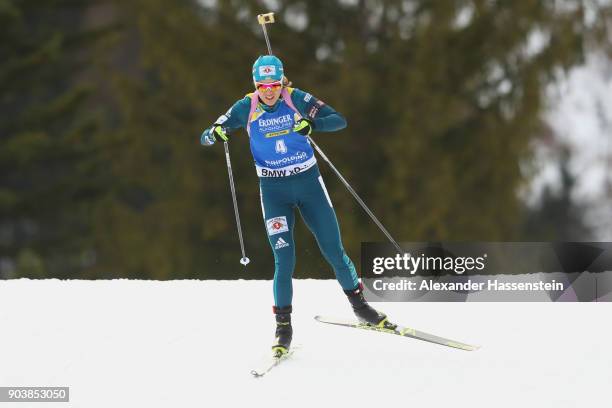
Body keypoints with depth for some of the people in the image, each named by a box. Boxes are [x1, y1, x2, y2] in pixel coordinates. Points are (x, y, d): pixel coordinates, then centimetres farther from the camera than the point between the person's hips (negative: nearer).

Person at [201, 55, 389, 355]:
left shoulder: (297, 99, -9)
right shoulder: (246, 107, -7)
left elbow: (339, 120, -14)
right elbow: (206, 138, -4)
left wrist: (312, 124, -33)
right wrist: (215, 133, -29)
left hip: (308, 182, 0)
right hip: (274, 191, 0)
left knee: (334, 251, 4)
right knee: (284, 258, -9)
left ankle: (359, 306, 23)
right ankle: (283, 325, 2)